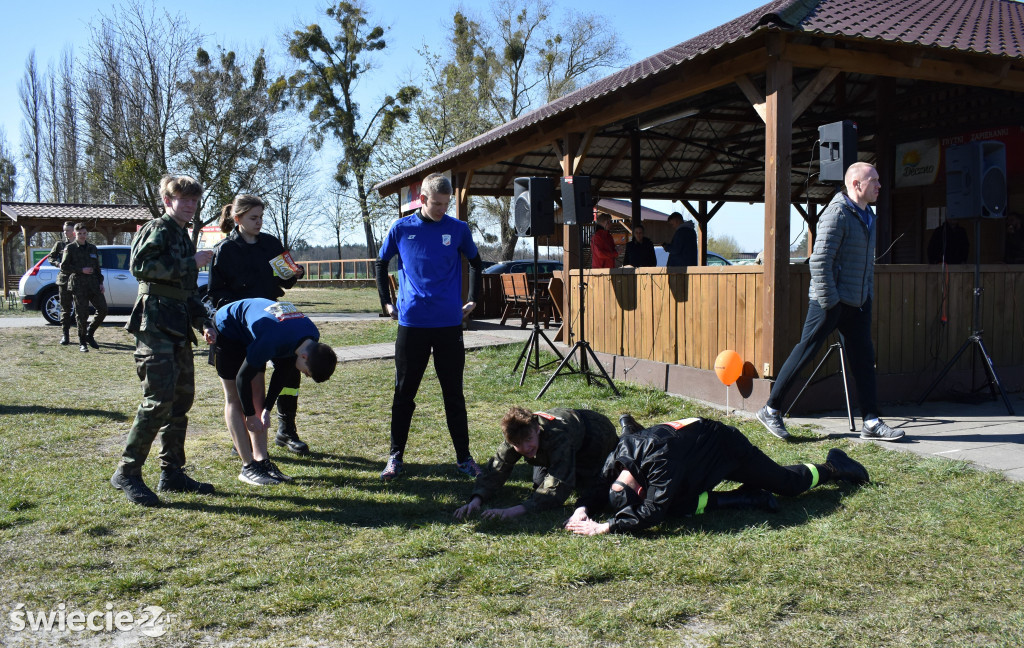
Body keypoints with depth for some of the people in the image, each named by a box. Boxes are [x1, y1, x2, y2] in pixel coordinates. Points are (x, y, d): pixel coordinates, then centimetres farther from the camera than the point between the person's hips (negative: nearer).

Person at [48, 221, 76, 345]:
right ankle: (65, 335, 6)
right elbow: (51, 257, 12)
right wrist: (58, 264, -7)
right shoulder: (60, 243, 7)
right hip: (64, 279, 1)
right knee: (65, 308, 3)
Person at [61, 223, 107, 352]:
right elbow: (64, 267, -4)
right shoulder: (70, 249, 2)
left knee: (103, 309, -4)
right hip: (78, 286, -4)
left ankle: (90, 334, 16)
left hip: (93, 284, 4)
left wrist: (101, 282, 9)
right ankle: (82, 342, 7)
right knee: (82, 314, -4)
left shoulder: (93, 248, 16)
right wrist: (81, 270, -12)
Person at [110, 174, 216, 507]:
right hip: (155, 323, -9)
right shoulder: (158, 229, -3)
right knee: (159, 399, -14)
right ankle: (127, 472, -4)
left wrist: (203, 322, 15)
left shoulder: (184, 239, 23)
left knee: (182, 398, 9)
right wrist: (190, 264, -15)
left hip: (177, 327, 9)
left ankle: (172, 473, 16)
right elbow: (140, 264, -21)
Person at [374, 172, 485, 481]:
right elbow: (382, 264, 15)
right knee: (404, 393, 6)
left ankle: (463, 456, 16)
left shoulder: (458, 229, 3)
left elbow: (475, 263, 18)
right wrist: (386, 302, 9)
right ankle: (396, 456, 17)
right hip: (411, 323, 0)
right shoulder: (402, 229, 2)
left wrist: (472, 299, 12)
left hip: (449, 323, 0)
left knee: (454, 393, 7)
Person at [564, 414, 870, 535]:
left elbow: (652, 513, -48)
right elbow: (603, 493, -10)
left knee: (788, 483, 15)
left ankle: (833, 467, 43)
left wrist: (604, 527, -50)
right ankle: (739, 498, 4)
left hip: (726, 446, -6)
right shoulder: (619, 456, -23)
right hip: (696, 440, 6)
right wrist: (584, 509, -30)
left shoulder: (661, 459, -44)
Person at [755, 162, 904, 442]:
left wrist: (868, 296, 18)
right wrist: (829, 301, -20)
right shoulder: (837, 213, -13)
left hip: (858, 303, 9)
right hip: (831, 301, -9)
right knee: (805, 352, -4)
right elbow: (819, 261, -19)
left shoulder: (867, 215, 16)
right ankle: (770, 410, 6)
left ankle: (871, 422, 10)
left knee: (863, 359, 6)